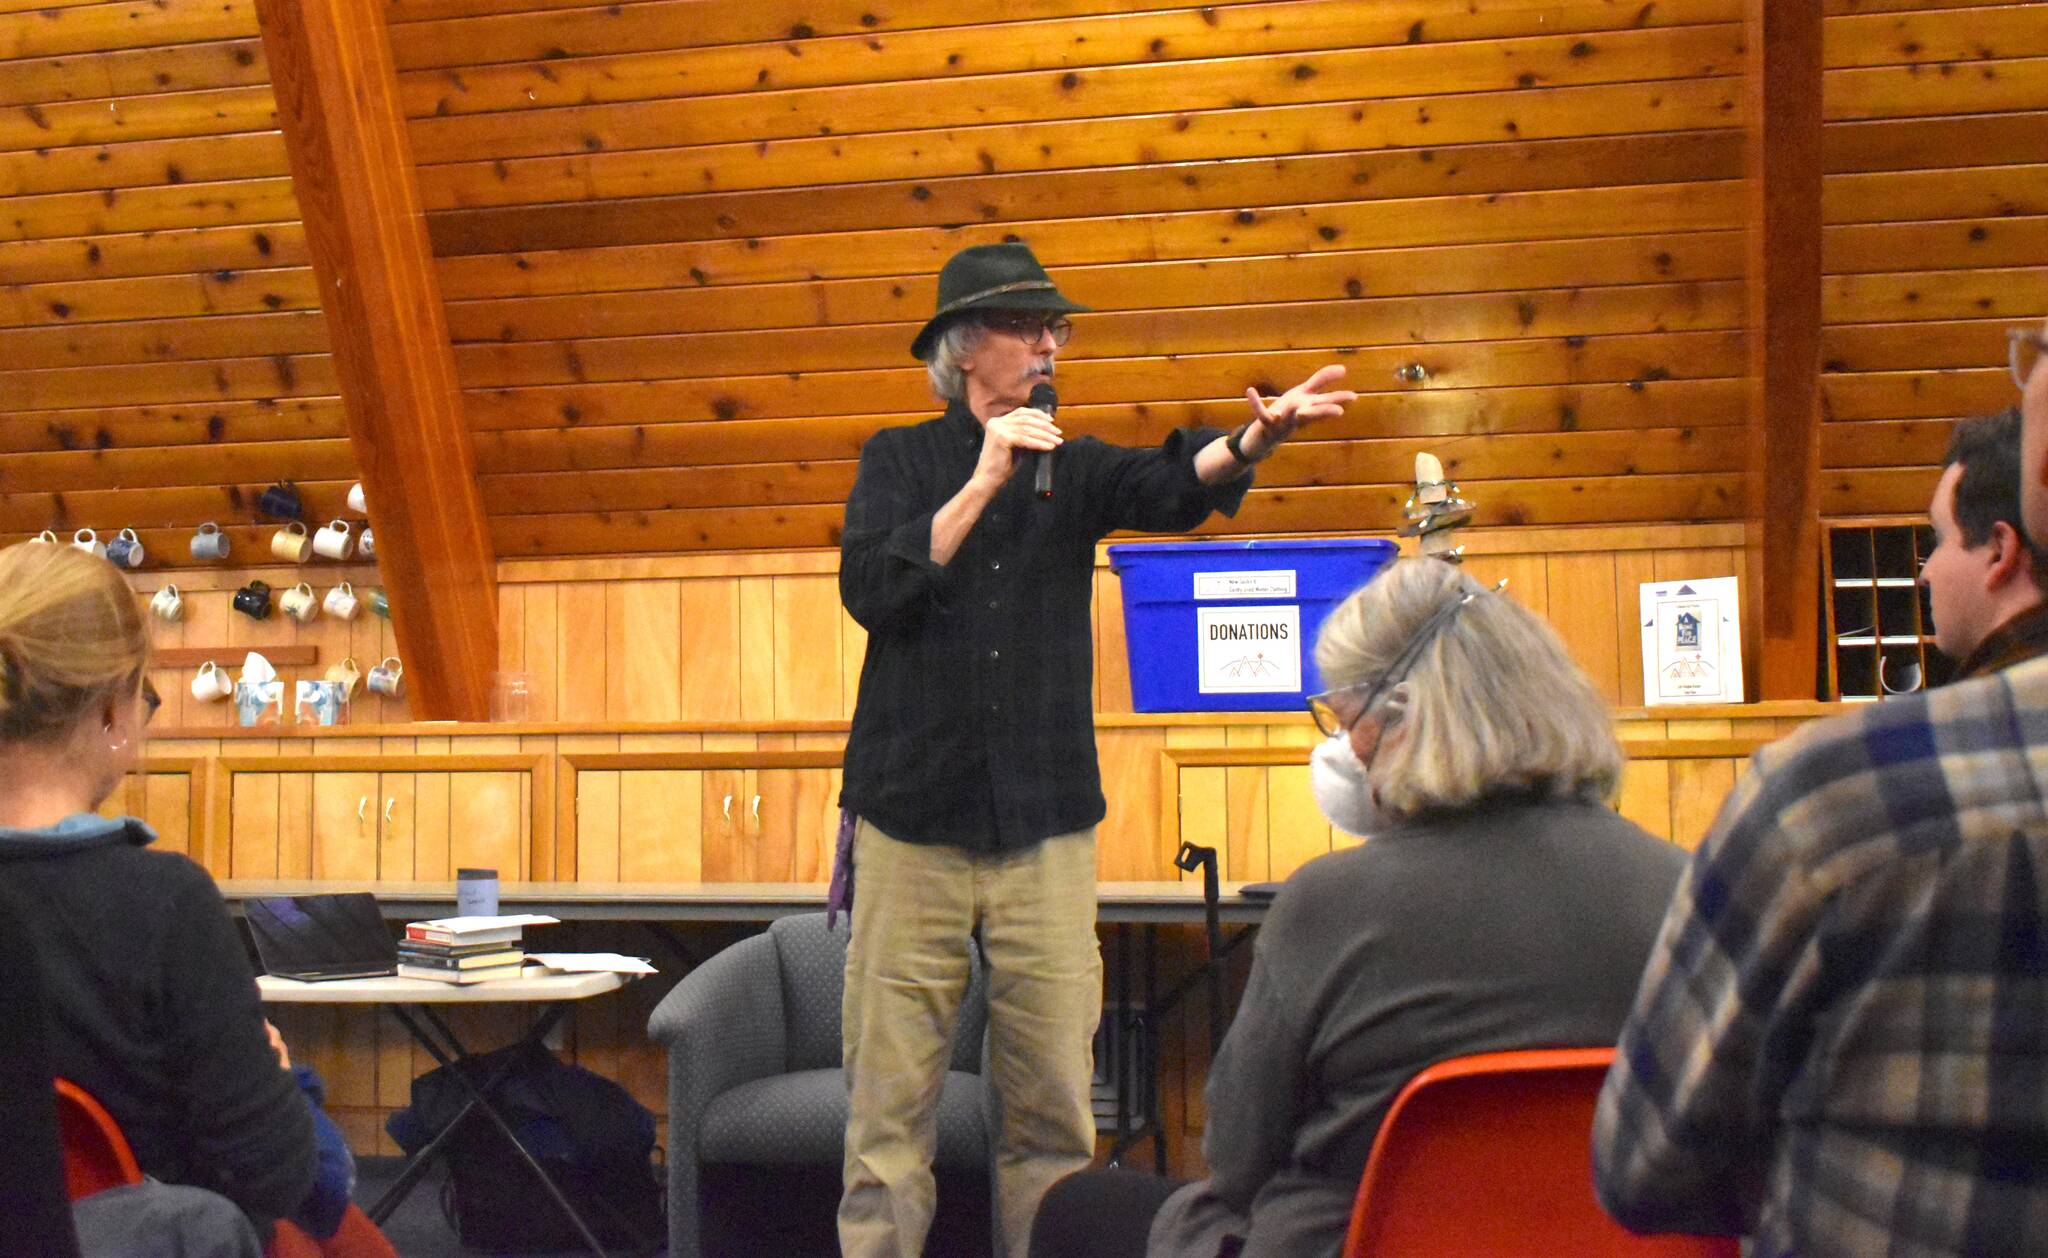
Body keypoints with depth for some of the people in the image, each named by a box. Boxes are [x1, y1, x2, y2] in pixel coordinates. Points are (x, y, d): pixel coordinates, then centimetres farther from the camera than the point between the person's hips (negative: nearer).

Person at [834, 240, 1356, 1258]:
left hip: (1045, 823, 2)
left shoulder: (1073, 469, 12)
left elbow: (1167, 488, -9)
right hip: (911, 811, -2)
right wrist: (983, 484, -14)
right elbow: (872, 592, -8)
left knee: (1053, 1105, 1)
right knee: (890, 1090, 0)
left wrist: (1250, 442, -29)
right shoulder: (901, 460, 7)